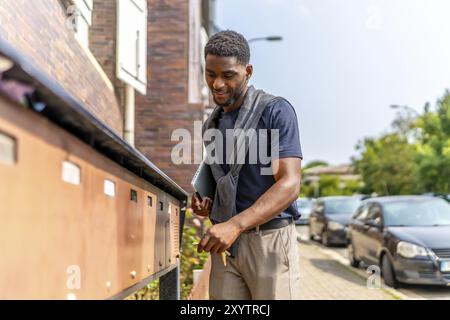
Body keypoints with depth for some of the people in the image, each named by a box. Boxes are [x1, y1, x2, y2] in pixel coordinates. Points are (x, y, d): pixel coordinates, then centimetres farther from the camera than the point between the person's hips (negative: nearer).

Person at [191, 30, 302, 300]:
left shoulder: (275, 111, -7)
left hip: (270, 240, -5)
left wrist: (235, 224, -29)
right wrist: (204, 204, 3)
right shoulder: (212, 125, 15)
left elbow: (290, 185, -17)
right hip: (226, 243, 6)